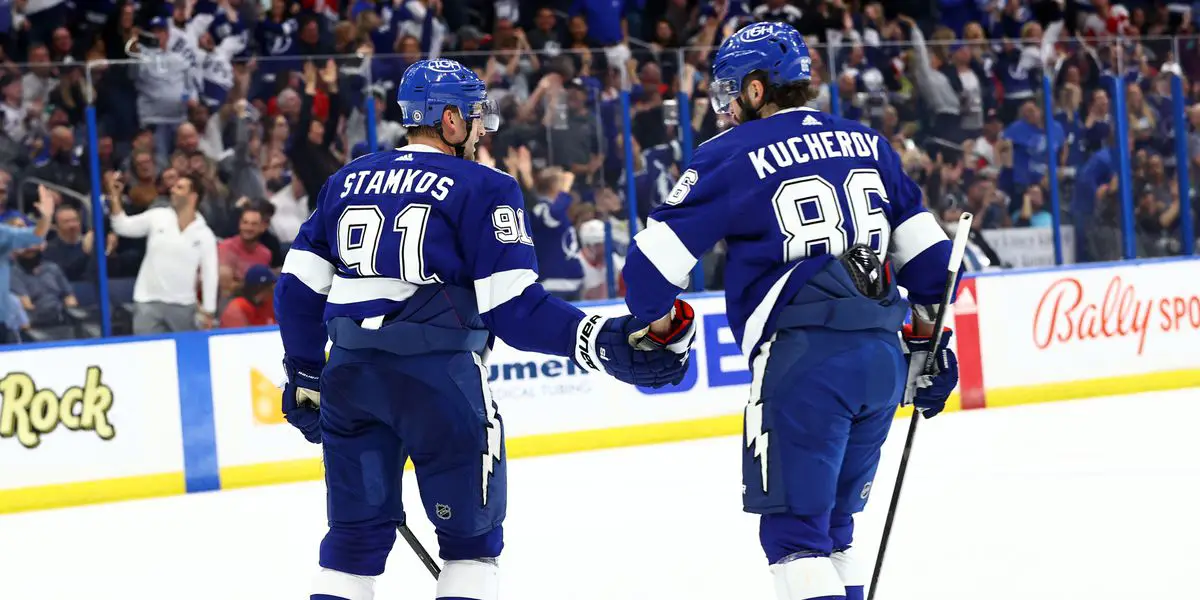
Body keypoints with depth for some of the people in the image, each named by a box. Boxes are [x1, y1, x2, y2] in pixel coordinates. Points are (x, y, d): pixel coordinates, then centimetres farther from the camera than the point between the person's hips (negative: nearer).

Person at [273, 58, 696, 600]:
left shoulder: (346, 182, 14)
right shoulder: (482, 189, -2)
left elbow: (299, 286, 13)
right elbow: (513, 307, -11)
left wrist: (304, 376, 24)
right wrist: (606, 342, -13)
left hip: (350, 374, 5)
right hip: (438, 375, -5)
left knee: (356, 533, 16)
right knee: (472, 533, 9)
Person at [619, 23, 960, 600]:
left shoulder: (733, 154, 0)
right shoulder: (866, 143, 16)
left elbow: (656, 255, -1)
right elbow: (924, 247, 16)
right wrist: (928, 337, 24)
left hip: (803, 359, -6)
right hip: (883, 356, 6)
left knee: (793, 527, -2)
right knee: (832, 522, 19)